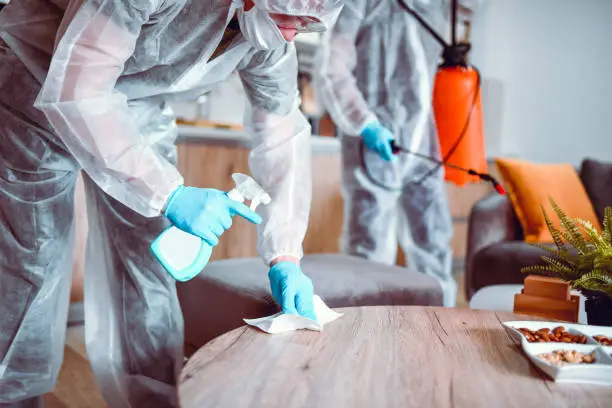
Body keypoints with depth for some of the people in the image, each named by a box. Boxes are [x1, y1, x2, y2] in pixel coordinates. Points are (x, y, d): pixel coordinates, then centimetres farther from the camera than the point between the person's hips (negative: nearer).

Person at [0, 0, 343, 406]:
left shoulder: (273, 37, -14)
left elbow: (284, 134, -8)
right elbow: (71, 89, -36)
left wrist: (285, 257, -16)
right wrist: (170, 195, -40)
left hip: (140, 110, 5)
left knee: (150, 271, 1)